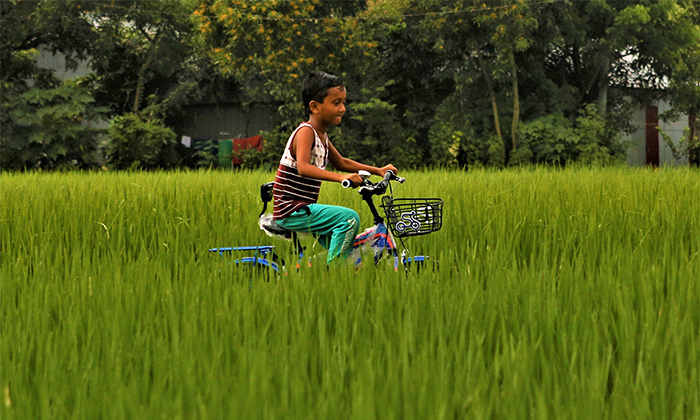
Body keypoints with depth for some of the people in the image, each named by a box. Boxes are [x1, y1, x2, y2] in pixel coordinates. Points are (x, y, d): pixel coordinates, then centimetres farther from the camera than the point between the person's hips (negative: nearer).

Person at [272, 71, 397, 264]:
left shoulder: (321, 135, 14)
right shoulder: (305, 132, -17)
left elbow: (341, 163, 29)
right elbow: (303, 168, -34)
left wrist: (377, 170, 22)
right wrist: (341, 177, -44)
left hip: (302, 209, 10)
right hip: (291, 211, -10)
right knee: (349, 218, -21)